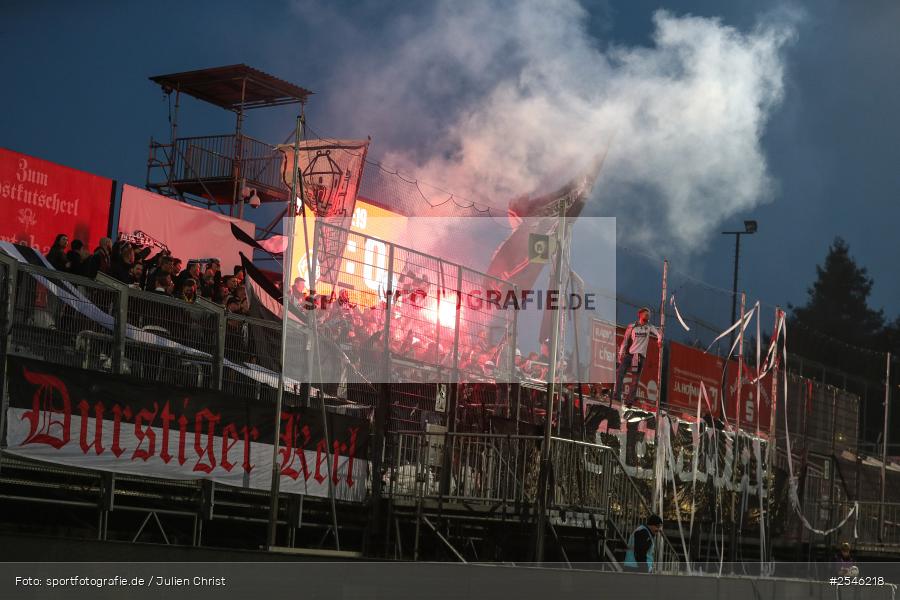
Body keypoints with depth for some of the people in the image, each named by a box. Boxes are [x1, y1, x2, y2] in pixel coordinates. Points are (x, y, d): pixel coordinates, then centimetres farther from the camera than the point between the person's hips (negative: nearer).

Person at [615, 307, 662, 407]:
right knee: (620, 374, -15)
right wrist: (621, 353, -2)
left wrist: (659, 339, -29)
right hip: (629, 354, -1)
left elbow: (657, 332, -7)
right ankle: (617, 396, -14)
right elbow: (625, 340, 7)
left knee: (635, 380, -2)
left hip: (640, 356, 1)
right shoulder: (632, 327, 9)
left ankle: (629, 401, -1)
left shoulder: (649, 327, 11)